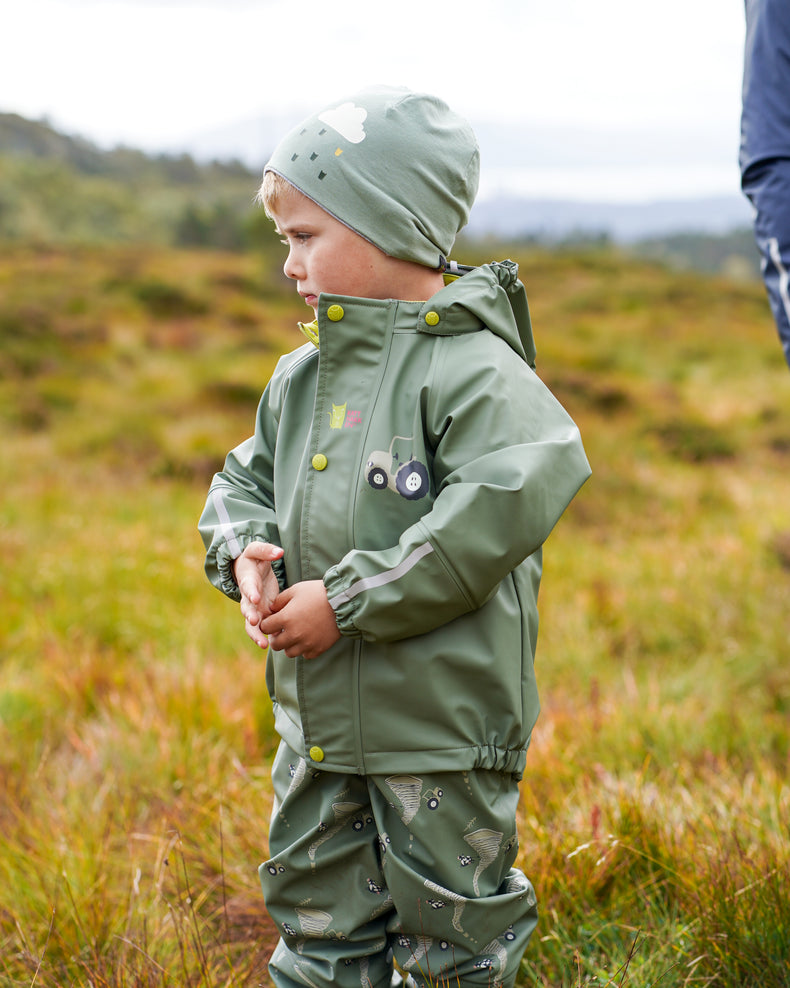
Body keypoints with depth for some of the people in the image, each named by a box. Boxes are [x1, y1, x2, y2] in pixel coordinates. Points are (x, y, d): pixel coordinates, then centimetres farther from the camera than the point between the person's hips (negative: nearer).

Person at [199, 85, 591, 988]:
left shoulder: (474, 371, -16)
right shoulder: (298, 380, 8)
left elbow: (511, 502, -28)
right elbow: (244, 481, 19)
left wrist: (347, 598, -25)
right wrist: (247, 553, -6)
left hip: (443, 723, -7)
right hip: (318, 725, 7)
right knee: (316, 915, 17)